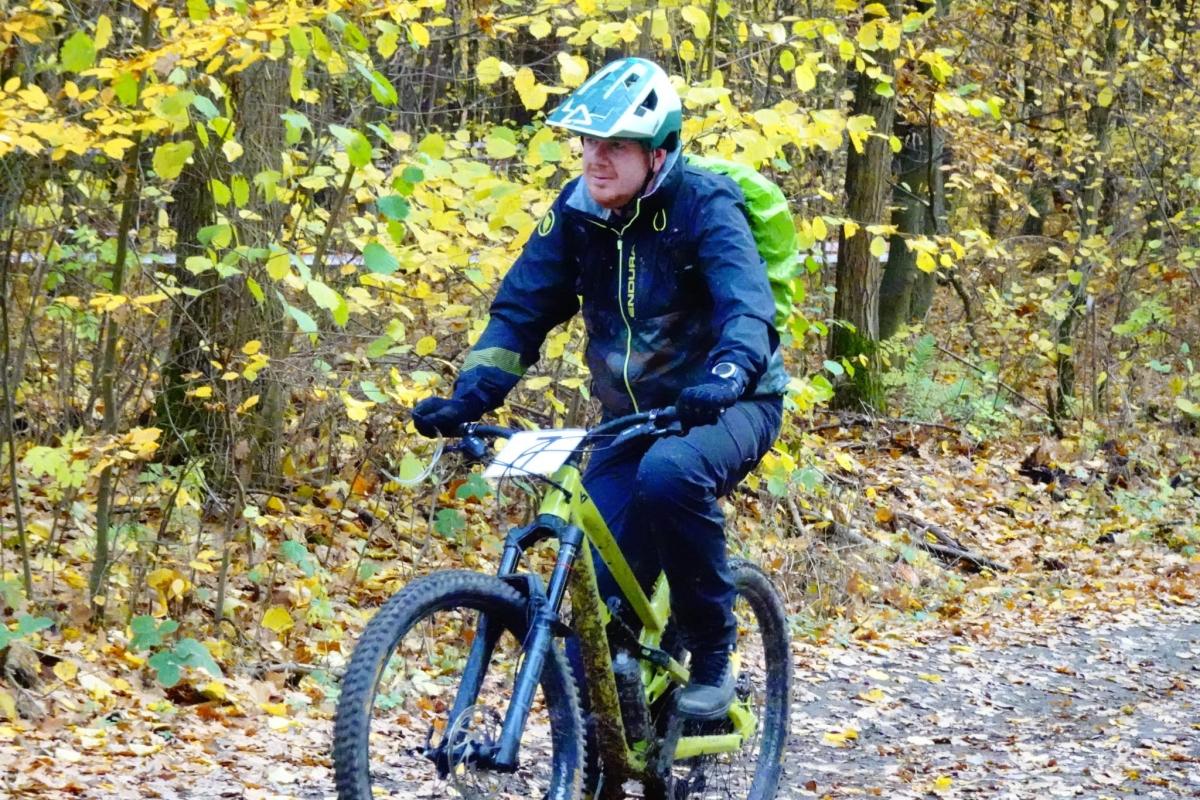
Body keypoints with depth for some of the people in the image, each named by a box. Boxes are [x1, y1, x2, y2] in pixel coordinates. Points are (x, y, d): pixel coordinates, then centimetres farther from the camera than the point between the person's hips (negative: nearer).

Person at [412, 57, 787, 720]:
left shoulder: (704, 207, -18)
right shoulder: (577, 212, -3)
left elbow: (747, 308, -32)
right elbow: (521, 309, -2)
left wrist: (723, 378, -53)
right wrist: (469, 398, -18)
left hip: (723, 408, -5)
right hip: (633, 416, 5)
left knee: (670, 473, -37)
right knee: (596, 584, -10)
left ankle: (712, 654, -20)